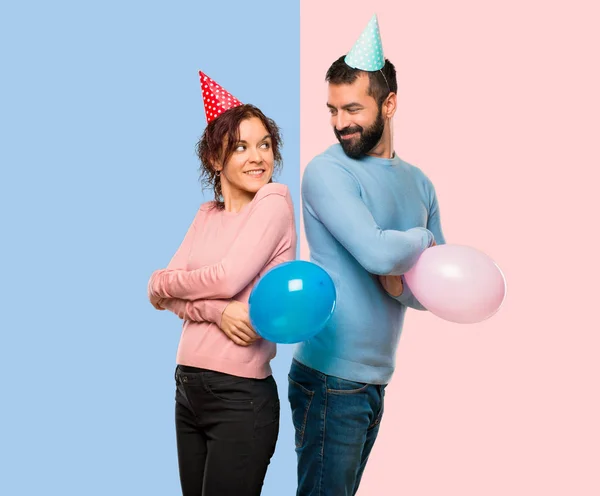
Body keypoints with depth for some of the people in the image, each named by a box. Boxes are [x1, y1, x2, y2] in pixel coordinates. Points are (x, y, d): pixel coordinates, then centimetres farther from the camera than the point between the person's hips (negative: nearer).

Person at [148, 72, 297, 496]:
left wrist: (163, 283, 0)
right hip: (188, 385, 6)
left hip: (241, 395, -6)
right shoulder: (206, 214, 11)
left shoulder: (274, 199, -7)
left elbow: (229, 279, -17)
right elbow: (161, 294, 0)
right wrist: (218, 310, -19)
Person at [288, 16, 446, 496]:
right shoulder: (328, 171, -10)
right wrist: (421, 239, -4)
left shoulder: (418, 183, 10)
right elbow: (377, 253, -24)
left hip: (376, 379, 7)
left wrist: (401, 283, -11)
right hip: (332, 379, -6)